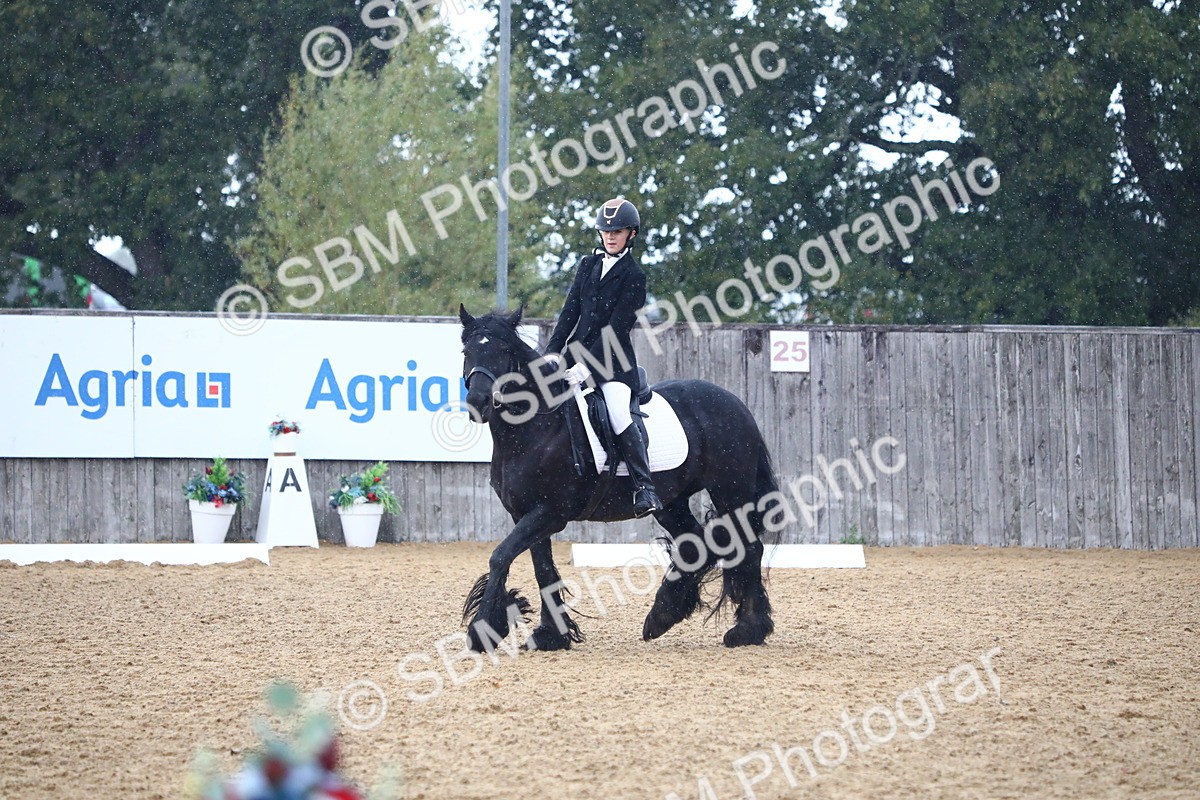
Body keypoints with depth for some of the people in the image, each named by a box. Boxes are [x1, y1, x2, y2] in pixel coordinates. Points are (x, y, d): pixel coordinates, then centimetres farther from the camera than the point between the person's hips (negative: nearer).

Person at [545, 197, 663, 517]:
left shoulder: (633, 275, -4)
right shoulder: (588, 265, 13)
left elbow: (616, 328, -11)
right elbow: (570, 311, 9)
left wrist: (587, 365, -19)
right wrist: (553, 352, -4)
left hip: (612, 358, -6)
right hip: (576, 350, 6)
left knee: (619, 417, -24)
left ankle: (644, 488, -22)